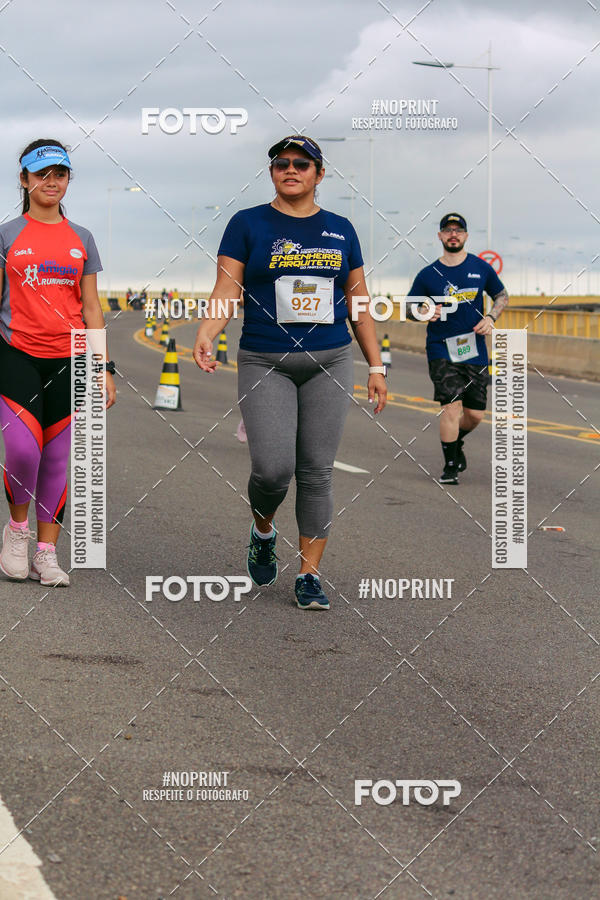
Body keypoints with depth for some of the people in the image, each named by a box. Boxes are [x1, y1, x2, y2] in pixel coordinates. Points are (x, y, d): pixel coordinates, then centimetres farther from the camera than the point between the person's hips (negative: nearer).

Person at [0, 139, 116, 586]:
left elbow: (91, 307, 12)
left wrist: (104, 368, 7)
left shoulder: (80, 239, 11)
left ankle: (47, 553, 10)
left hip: (67, 359, 3)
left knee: (57, 457, 3)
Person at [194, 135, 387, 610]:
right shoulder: (248, 224, 3)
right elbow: (227, 291, -5)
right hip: (264, 364, -2)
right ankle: (263, 530, 19)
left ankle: (310, 574, 9)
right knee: (273, 468, -14)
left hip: (329, 363, 2)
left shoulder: (340, 230, 10)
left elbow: (359, 303, 14)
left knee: (317, 473, 1)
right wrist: (206, 335, -23)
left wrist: (376, 367, 9)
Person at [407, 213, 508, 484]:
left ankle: (455, 442, 37)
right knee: (452, 406, -15)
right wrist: (425, 313, -14)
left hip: (475, 350, 3)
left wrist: (490, 317, -2)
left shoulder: (481, 268, 5)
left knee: (475, 414, 5)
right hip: (442, 350, -3)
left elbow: (502, 296, 17)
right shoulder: (428, 274, 0)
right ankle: (450, 466, -3)